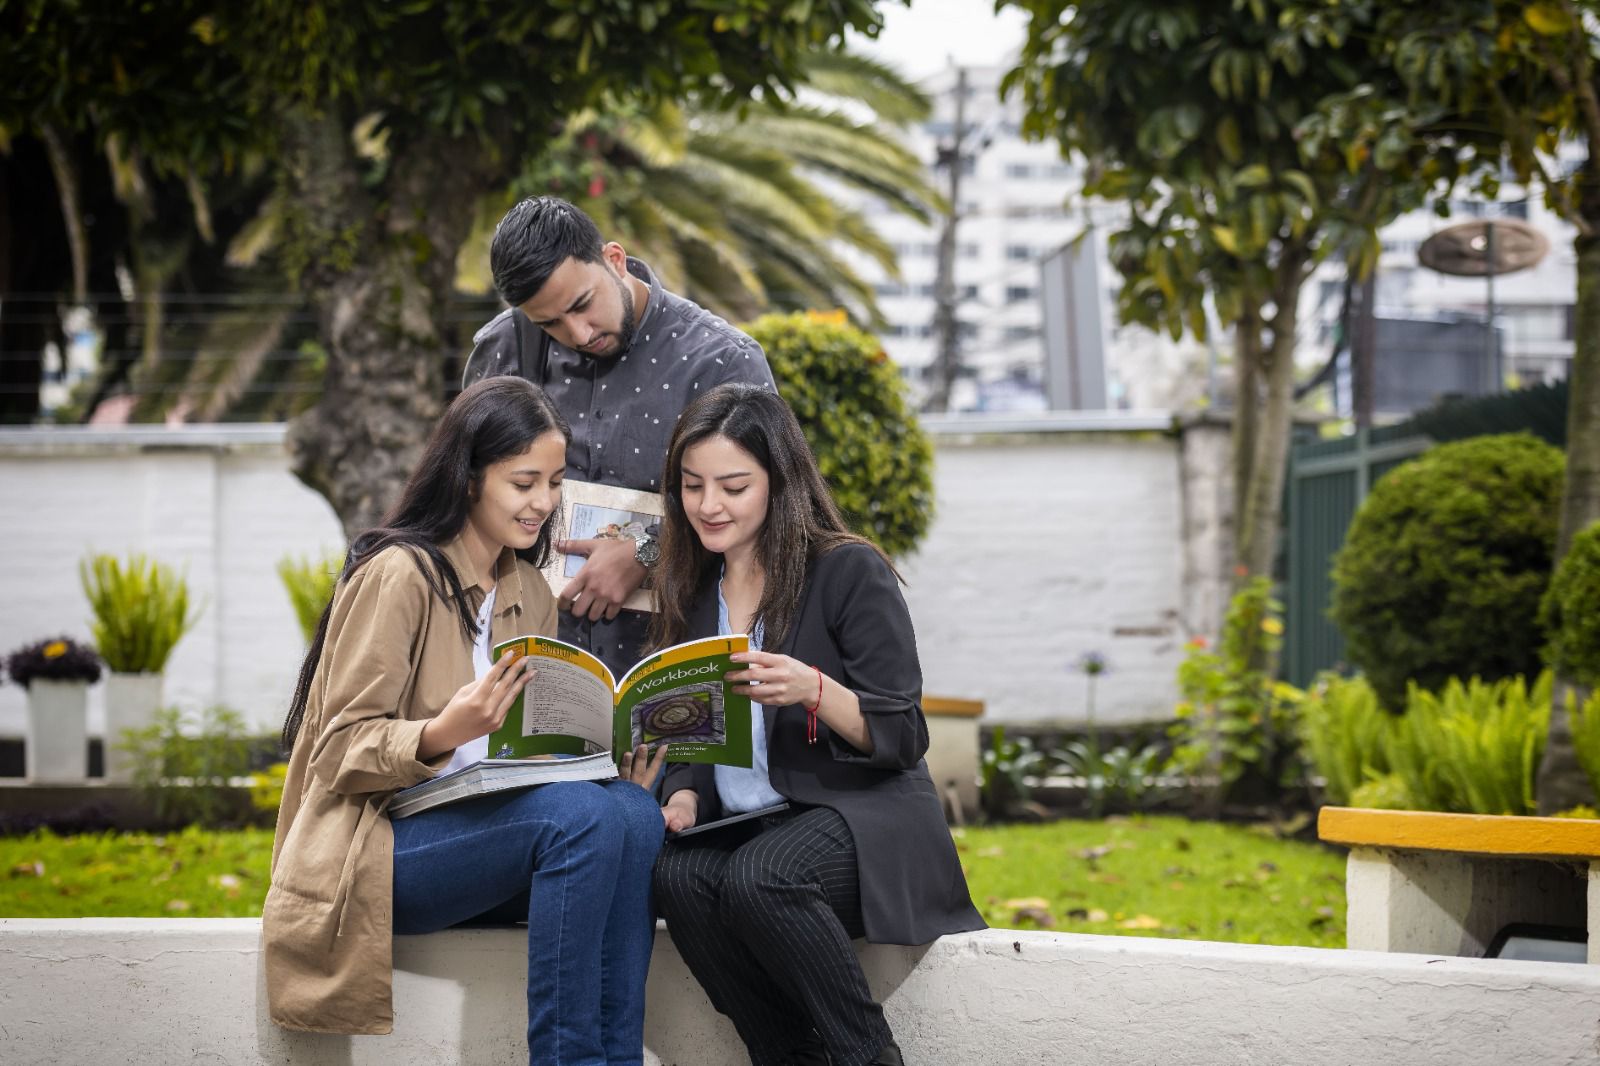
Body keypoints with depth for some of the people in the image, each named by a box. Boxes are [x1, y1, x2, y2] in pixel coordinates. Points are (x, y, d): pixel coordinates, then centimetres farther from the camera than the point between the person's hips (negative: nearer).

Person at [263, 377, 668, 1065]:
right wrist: (444, 734, -32)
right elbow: (340, 754, -12)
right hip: (374, 847, -7)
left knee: (634, 812, -23)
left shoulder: (530, 595, 16)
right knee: (583, 817, -31)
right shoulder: (398, 575, -9)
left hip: (478, 837, 7)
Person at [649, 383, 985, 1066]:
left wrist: (813, 690, -27)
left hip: (859, 816, -5)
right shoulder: (691, 593, 14)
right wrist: (683, 797, -6)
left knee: (756, 878, -36)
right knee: (678, 876, -30)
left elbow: (903, 739, -8)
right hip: (739, 827, 5)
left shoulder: (850, 572, -4)